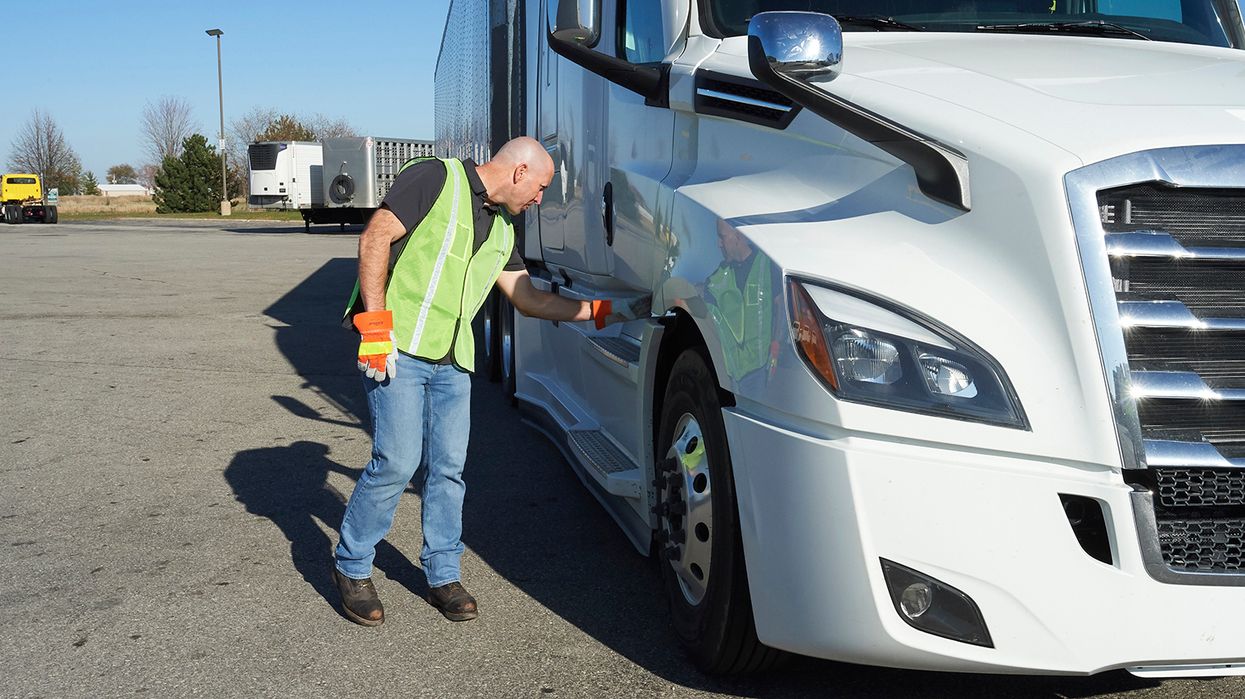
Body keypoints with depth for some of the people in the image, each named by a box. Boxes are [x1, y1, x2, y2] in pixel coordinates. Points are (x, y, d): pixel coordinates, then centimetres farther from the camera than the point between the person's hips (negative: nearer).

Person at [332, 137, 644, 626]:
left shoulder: (502, 229, 18)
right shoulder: (437, 178, -6)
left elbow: (528, 298, 23)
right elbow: (376, 238, -12)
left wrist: (597, 310, 20)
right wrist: (375, 324, -19)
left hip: (453, 363, 8)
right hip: (397, 349, -7)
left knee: (448, 469, 8)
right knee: (396, 462, -9)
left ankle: (443, 575, 22)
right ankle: (351, 567, 11)